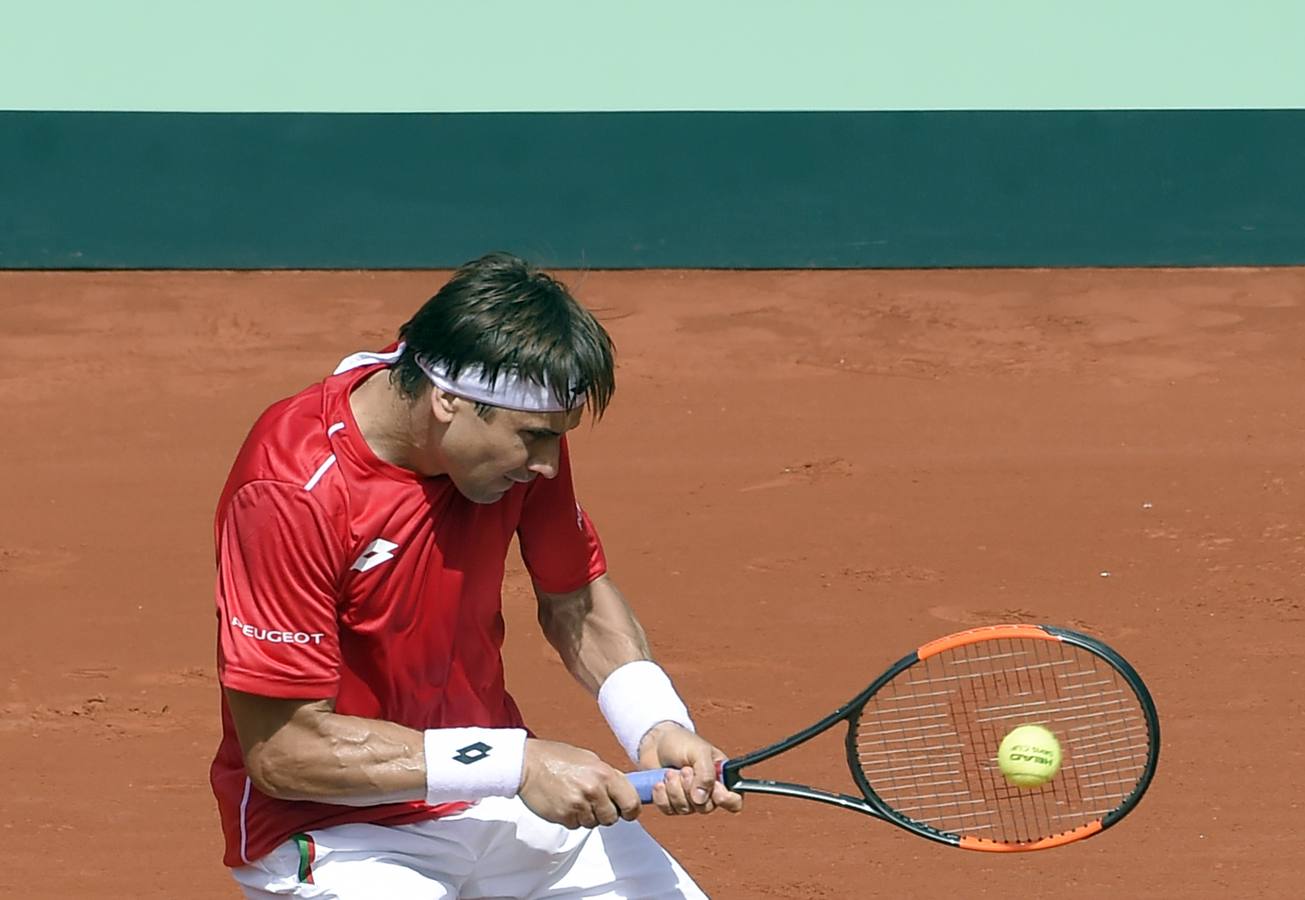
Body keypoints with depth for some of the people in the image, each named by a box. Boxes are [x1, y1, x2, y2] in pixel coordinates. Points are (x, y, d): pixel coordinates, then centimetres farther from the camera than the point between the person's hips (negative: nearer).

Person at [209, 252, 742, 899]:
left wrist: (658, 726, -11)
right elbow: (282, 749, -26)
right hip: (328, 824, -7)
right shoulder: (291, 491, -27)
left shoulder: (521, 429, -7)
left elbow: (576, 602, 9)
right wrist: (515, 764, -28)